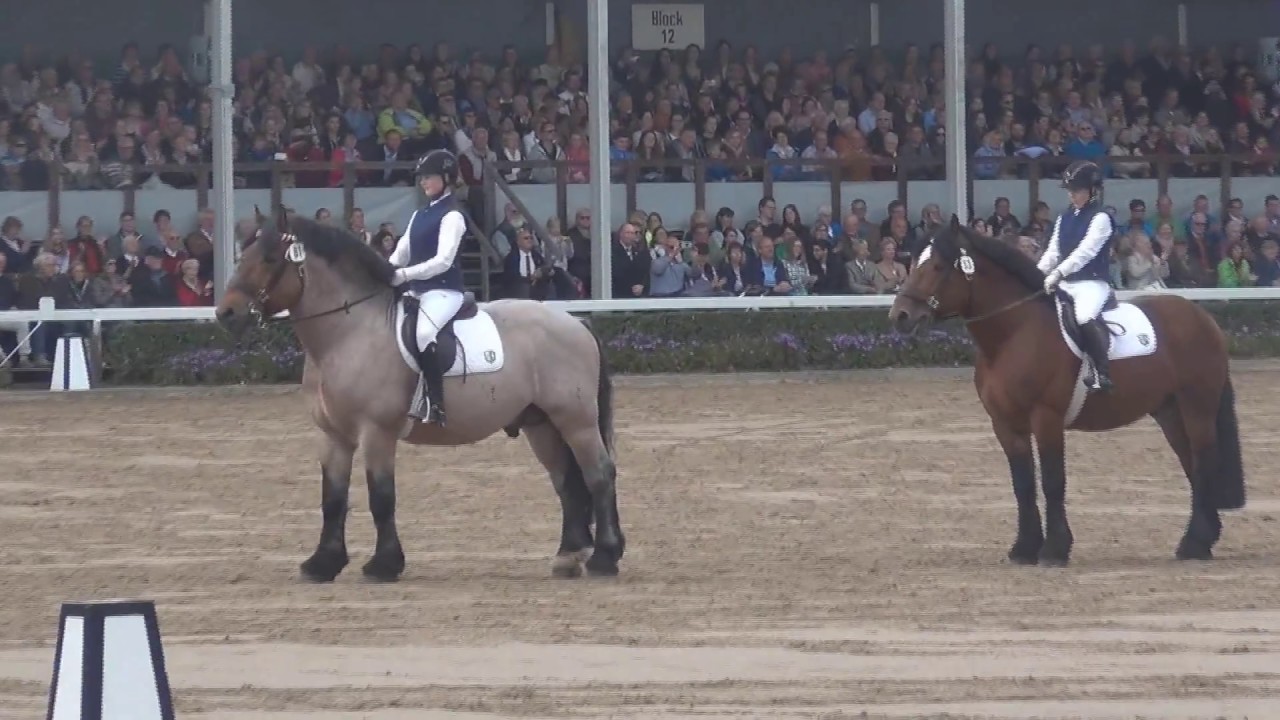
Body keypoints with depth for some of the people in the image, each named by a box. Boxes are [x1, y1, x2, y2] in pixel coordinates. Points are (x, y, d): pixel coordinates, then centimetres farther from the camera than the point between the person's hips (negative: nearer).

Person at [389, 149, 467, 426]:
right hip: (417, 291, 10)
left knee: (421, 334, -33)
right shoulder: (419, 215, 17)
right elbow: (401, 253, 17)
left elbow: (443, 260, -19)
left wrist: (405, 274, -25)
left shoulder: (451, 216, -9)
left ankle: (435, 405, -32)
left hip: (443, 291, -10)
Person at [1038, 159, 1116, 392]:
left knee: (1086, 319, -35)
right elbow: (1053, 252, 14)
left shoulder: (1100, 218, -6)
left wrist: (1058, 273, -28)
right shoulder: (1064, 219, 17)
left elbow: (1085, 251, -17)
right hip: (1066, 285, 9)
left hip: (1092, 284, -9)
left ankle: (1102, 374, -37)